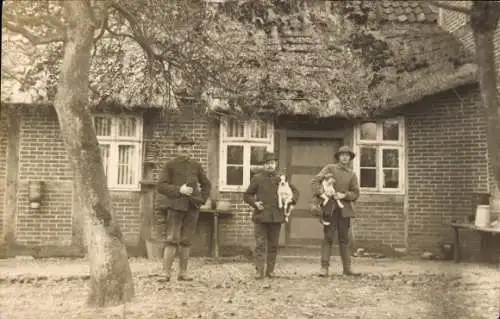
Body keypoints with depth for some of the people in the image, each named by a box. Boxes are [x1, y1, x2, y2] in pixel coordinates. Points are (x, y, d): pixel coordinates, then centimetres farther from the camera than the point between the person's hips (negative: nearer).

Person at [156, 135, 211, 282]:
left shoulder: (196, 166, 13)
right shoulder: (170, 165, 3)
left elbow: (207, 185, 22)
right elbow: (160, 185, -5)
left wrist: (202, 199, 8)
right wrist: (179, 190, -16)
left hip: (192, 207, 4)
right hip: (176, 205, -4)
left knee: (186, 241, 6)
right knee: (172, 240, -10)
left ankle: (183, 272, 12)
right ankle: (166, 273, -7)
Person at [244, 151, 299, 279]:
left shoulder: (280, 179, 8)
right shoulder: (257, 178, 2)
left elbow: (295, 191, 17)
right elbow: (247, 195, 7)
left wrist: (291, 200, -3)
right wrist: (254, 203, -10)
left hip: (276, 217, 3)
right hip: (261, 216, -2)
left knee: (273, 245, 8)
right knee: (260, 244, -5)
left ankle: (270, 270, 17)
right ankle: (260, 271, -2)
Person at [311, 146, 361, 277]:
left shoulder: (352, 175, 12)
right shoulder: (330, 168, 4)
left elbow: (356, 193, 7)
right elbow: (314, 181, -3)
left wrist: (344, 195, -11)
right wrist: (322, 191, -20)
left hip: (344, 210, 3)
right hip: (330, 208, -3)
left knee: (344, 239, 8)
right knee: (328, 238, -4)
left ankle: (347, 268, 12)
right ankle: (324, 267, -1)